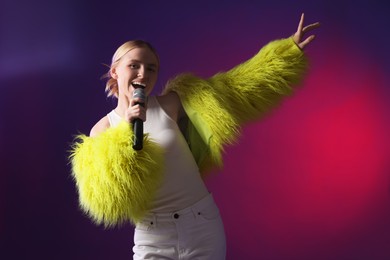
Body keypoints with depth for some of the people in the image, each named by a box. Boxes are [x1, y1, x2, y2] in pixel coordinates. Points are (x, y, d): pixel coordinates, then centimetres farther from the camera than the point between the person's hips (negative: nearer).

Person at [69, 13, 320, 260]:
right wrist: (126, 132, -21)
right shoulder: (103, 130, 0)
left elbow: (237, 86, 1)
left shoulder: (171, 104, -1)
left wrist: (291, 49, 0)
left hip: (203, 226, 0)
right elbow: (103, 195, -14)